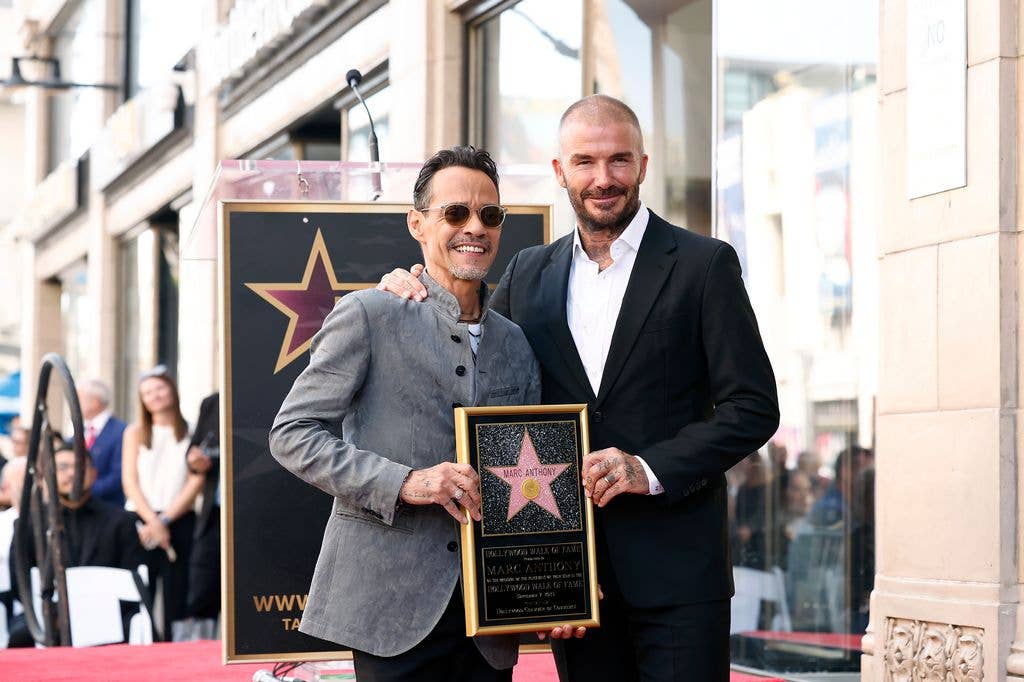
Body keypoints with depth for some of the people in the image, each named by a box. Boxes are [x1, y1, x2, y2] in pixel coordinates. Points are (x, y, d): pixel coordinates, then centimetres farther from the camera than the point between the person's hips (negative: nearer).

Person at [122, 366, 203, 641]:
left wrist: (164, 519, -8)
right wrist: (152, 522, -9)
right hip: (141, 522, 1)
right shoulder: (135, 432, 12)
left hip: (179, 520, -1)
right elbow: (130, 481, 4)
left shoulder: (192, 433, 7)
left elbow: (196, 482, 0)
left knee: (176, 595, -4)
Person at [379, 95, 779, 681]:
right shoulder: (530, 274, 12)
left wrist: (651, 469, -16)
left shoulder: (703, 265, -1)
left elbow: (754, 407, -4)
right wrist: (417, 297, 2)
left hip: (675, 567, -4)